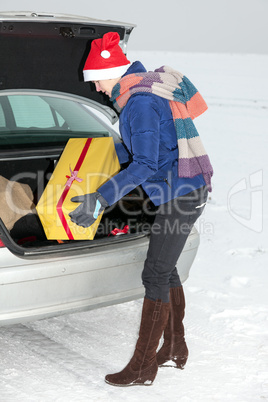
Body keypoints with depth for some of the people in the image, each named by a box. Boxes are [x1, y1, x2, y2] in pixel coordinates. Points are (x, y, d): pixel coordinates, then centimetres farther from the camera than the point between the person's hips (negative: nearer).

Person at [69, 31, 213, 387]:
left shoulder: (141, 103, -20)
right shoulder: (144, 87, 12)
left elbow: (145, 165, -25)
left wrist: (100, 199, -28)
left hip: (181, 191, -10)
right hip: (183, 189, 10)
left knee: (155, 275, -5)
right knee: (165, 269, 17)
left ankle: (142, 367, 3)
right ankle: (175, 349, 29)